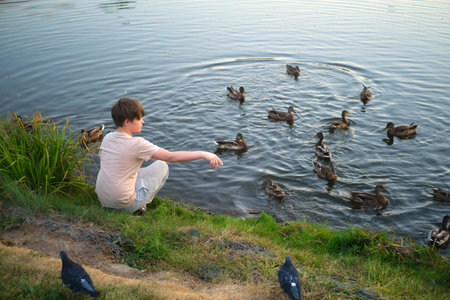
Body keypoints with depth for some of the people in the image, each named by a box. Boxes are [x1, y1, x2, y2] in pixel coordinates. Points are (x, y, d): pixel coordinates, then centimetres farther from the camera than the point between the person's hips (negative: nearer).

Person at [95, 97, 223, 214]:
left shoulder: (107, 138, 0)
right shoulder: (136, 144, -21)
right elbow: (171, 157, -21)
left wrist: (147, 155, 15)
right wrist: (203, 154, -21)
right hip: (124, 204, -7)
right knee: (162, 166, 6)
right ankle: (139, 207, 6)